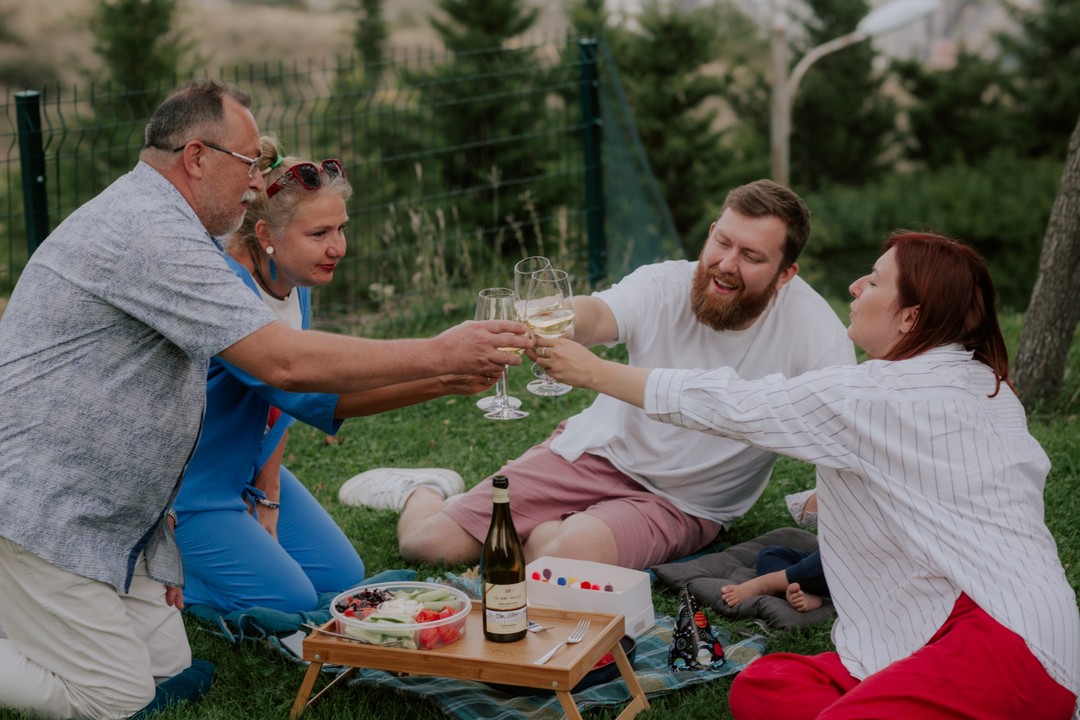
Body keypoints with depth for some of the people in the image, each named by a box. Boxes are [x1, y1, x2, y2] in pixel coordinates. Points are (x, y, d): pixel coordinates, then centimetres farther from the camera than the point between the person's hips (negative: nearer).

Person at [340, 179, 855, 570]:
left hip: (680, 503, -1)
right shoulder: (664, 286, -16)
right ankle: (417, 492, 33)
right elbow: (595, 315, -36)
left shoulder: (811, 329, -19)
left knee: (569, 555, -32)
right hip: (596, 452, 2)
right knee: (429, 543, -5)